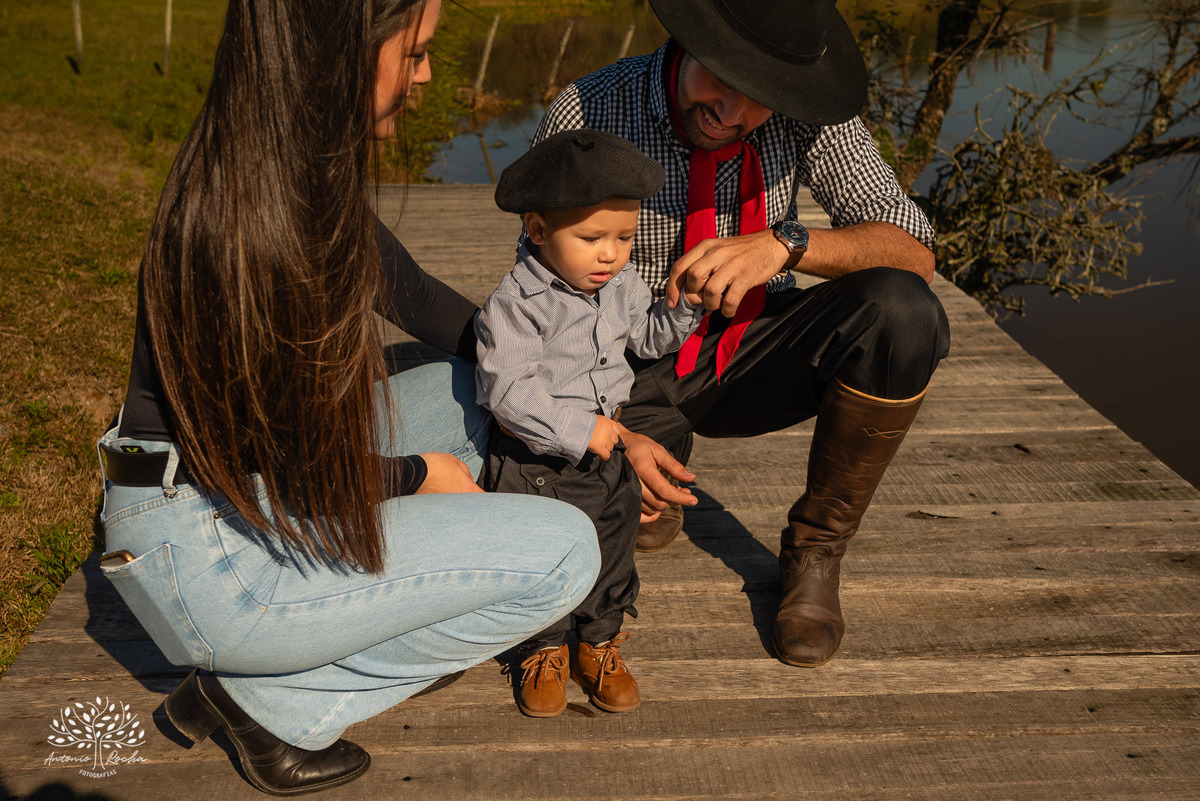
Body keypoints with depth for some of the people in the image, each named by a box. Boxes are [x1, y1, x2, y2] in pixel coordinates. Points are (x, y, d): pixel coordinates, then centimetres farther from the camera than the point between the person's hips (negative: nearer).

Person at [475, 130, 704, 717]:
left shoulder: (621, 287, -2)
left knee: (611, 552, 17)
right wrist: (578, 429, -28)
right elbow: (508, 389, -28)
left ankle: (599, 644, 40)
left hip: (605, 455, 6)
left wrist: (687, 303, -2)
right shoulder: (515, 303, -23)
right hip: (532, 464, -5)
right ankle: (544, 652, 35)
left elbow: (648, 336, 16)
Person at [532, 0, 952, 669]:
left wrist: (785, 245, -36)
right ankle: (666, 455, 12)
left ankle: (816, 547, -8)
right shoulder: (587, 115, -18)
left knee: (904, 314, -27)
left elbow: (915, 249, -16)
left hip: (755, 350, 2)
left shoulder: (807, 117, -14)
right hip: (634, 369, -1)